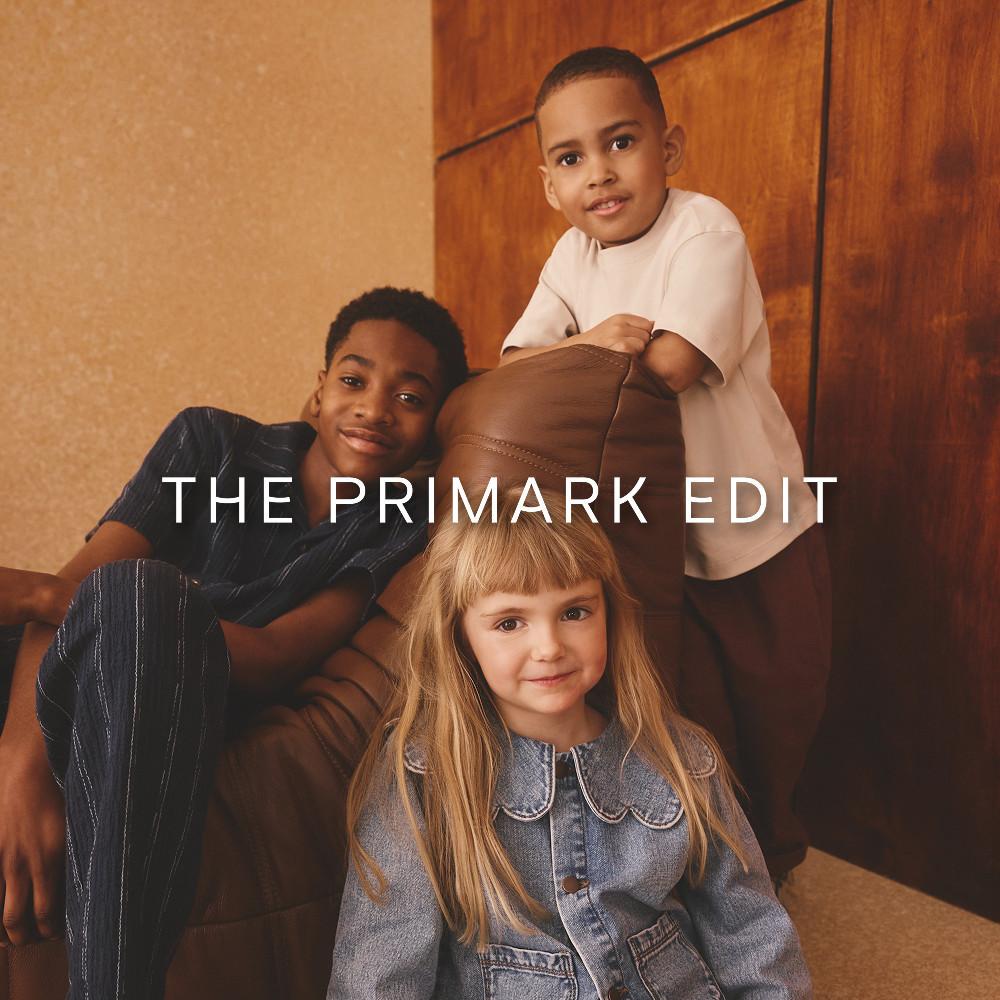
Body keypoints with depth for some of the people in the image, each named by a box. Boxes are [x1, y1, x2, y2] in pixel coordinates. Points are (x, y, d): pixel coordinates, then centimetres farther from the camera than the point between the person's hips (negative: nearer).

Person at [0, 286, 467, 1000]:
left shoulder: (395, 535, 0)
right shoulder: (212, 441, 2)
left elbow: (272, 662, -14)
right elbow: (70, 588, -9)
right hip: (69, 701, 1)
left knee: (139, 589, -32)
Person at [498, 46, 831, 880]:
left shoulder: (705, 229, -17)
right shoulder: (574, 256, 1)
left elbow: (670, 366, -29)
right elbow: (510, 365, -6)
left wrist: (571, 357, -16)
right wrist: (586, 344, -25)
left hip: (759, 535, -3)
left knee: (777, 709, 15)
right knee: (690, 718, 13)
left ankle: (771, 853, 43)